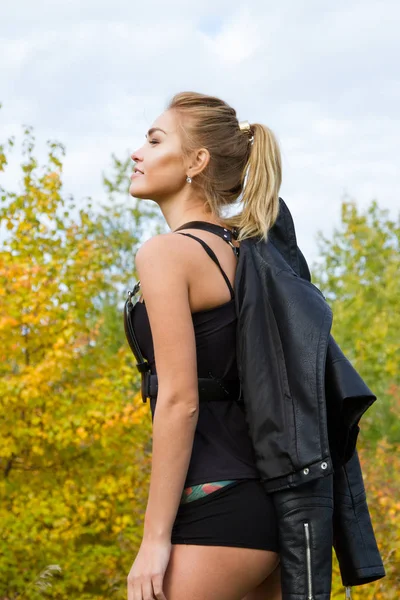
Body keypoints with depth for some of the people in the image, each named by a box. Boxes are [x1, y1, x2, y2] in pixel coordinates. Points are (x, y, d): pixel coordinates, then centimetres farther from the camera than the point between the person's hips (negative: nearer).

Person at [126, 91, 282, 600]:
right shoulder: (242, 250, 15)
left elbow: (179, 401, -15)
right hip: (271, 509, 9)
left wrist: (155, 539, -14)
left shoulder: (166, 253, -9)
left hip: (215, 512, -9)